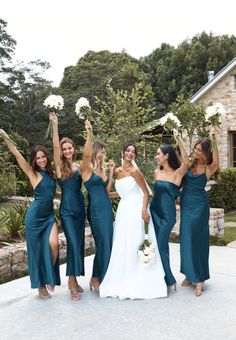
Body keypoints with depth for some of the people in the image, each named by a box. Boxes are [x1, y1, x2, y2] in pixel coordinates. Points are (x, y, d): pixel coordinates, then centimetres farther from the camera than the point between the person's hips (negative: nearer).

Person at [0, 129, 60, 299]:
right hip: (35, 215, -3)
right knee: (37, 249, 4)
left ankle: (50, 276, 7)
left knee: (53, 243, -17)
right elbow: (17, 154, -13)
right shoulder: (32, 173, -5)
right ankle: (41, 285, 20)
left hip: (49, 214, 4)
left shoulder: (51, 172, 8)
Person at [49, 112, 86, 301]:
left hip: (80, 208, 5)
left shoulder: (79, 166, 10)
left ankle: (74, 280, 21)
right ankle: (72, 282, 0)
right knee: (73, 244, -11)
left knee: (79, 244, 9)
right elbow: (55, 146, -14)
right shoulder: (60, 166, -3)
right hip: (67, 210, -5)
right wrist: (55, 125, -18)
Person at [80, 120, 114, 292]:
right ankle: (96, 278, 14)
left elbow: (107, 189, 9)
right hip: (96, 209, -8)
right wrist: (89, 133, -33)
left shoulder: (101, 168, 15)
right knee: (103, 243, -4)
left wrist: (111, 171, 6)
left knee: (108, 243, 11)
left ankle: (101, 277, 24)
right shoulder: (86, 168, -6)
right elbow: (86, 154, -28)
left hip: (107, 207, 8)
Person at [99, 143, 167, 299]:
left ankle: (137, 282, 12)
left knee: (135, 244, -1)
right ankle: (123, 281, 23)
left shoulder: (135, 171, -9)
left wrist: (144, 210, -19)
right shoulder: (117, 171, 8)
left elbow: (146, 193, -9)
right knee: (121, 245, 9)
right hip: (123, 209, 6)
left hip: (136, 209, -6)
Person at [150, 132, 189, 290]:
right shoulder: (157, 172, 5)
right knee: (156, 245, 13)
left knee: (161, 246, -4)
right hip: (155, 211, 6)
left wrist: (178, 140, -35)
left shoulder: (177, 173, -11)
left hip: (168, 214, -6)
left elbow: (186, 161, -31)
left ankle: (169, 280, 14)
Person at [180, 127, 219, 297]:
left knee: (196, 239, -3)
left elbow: (216, 162, -30)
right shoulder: (190, 164, 4)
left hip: (199, 206, -5)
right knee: (187, 239, 11)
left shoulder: (208, 168, -11)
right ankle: (190, 274, 25)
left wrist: (214, 139, -37)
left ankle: (199, 278, 8)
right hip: (186, 205, 6)